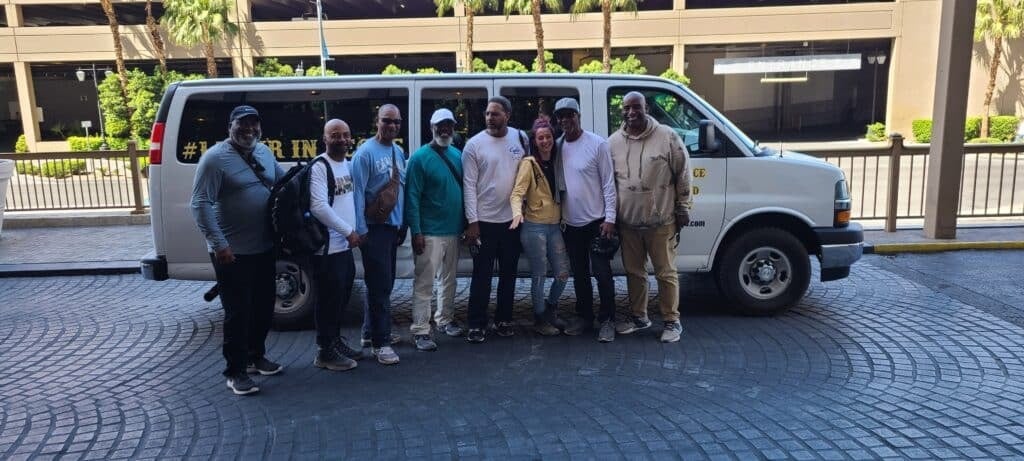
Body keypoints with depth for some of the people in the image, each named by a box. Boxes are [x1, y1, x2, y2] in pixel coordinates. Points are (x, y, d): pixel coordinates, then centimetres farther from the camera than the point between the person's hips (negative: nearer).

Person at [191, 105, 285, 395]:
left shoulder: (264, 152, 9)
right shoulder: (215, 158, -13)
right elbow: (201, 204, -17)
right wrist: (218, 244, -23)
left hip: (264, 248, 7)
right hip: (233, 252, -7)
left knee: (264, 307, 17)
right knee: (238, 312, -1)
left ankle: (256, 356, 35)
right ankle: (236, 372, 12)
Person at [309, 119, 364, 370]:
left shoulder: (348, 163, 13)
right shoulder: (320, 166, -13)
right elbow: (318, 207, -23)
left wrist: (353, 232, 10)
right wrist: (349, 231, -18)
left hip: (345, 245, 9)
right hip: (328, 247, -9)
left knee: (342, 297, 17)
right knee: (330, 299, -2)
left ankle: (336, 341, 31)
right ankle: (326, 352, 9)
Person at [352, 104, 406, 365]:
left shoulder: (399, 152, 11)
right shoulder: (365, 153, -12)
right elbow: (357, 192, -15)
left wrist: (404, 224, 15)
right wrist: (360, 229, -16)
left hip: (394, 226, 8)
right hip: (375, 228, -8)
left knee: (384, 283, 15)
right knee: (380, 285, -6)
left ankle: (371, 331, 29)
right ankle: (380, 343, 2)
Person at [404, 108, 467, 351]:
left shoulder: (457, 155, 8)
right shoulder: (420, 158, -9)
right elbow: (412, 198, -12)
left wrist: (466, 223, 10)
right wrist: (416, 232, -18)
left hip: (454, 230, 6)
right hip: (430, 233, -6)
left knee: (449, 279, 18)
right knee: (424, 283, -3)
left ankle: (445, 319, 32)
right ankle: (420, 331, 4)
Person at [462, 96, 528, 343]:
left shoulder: (521, 138, 2)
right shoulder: (474, 144, -7)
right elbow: (469, 185, -8)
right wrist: (472, 221, -12)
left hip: (512, 219, 4)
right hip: (484, 220, -3)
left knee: (508, 273, 13)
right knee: (482, 275, 2)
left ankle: (503, 320, 26)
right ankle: (476, 324, 12)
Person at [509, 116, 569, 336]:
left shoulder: (555, 163, 12)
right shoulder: (528, 163, -6)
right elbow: (517, 192, -15)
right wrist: (517, 211, -33)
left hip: (554, 226, 6)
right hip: (534, 226, -6)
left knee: (563, 273, 8)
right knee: (539, 275, 2)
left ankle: (550, 309, 31)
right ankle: (540, 319, 18)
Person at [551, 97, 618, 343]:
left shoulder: (597, 144, -8)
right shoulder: (557, 146, 5)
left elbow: (608, 184, -9)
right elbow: (556, 183, 10)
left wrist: (609, 218, -14)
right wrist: (558, 216, 5)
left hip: (596, 221, -5)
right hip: (571, 223, 5)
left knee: (602, 273, -2)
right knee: (579, 274, 14)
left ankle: (607, 320, 10)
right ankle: (584, 317, 26)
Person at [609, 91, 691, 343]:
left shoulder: (667, 136, -8)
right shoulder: (613, 142, 3)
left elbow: (683, 175, -2)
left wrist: (682, 208, -1)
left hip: (661, 221, -4)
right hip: (628, 221, 4)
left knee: (666, 273, 4)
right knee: (633, 271, 15)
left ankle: (671, 321, 18)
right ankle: (638, 316, 31)